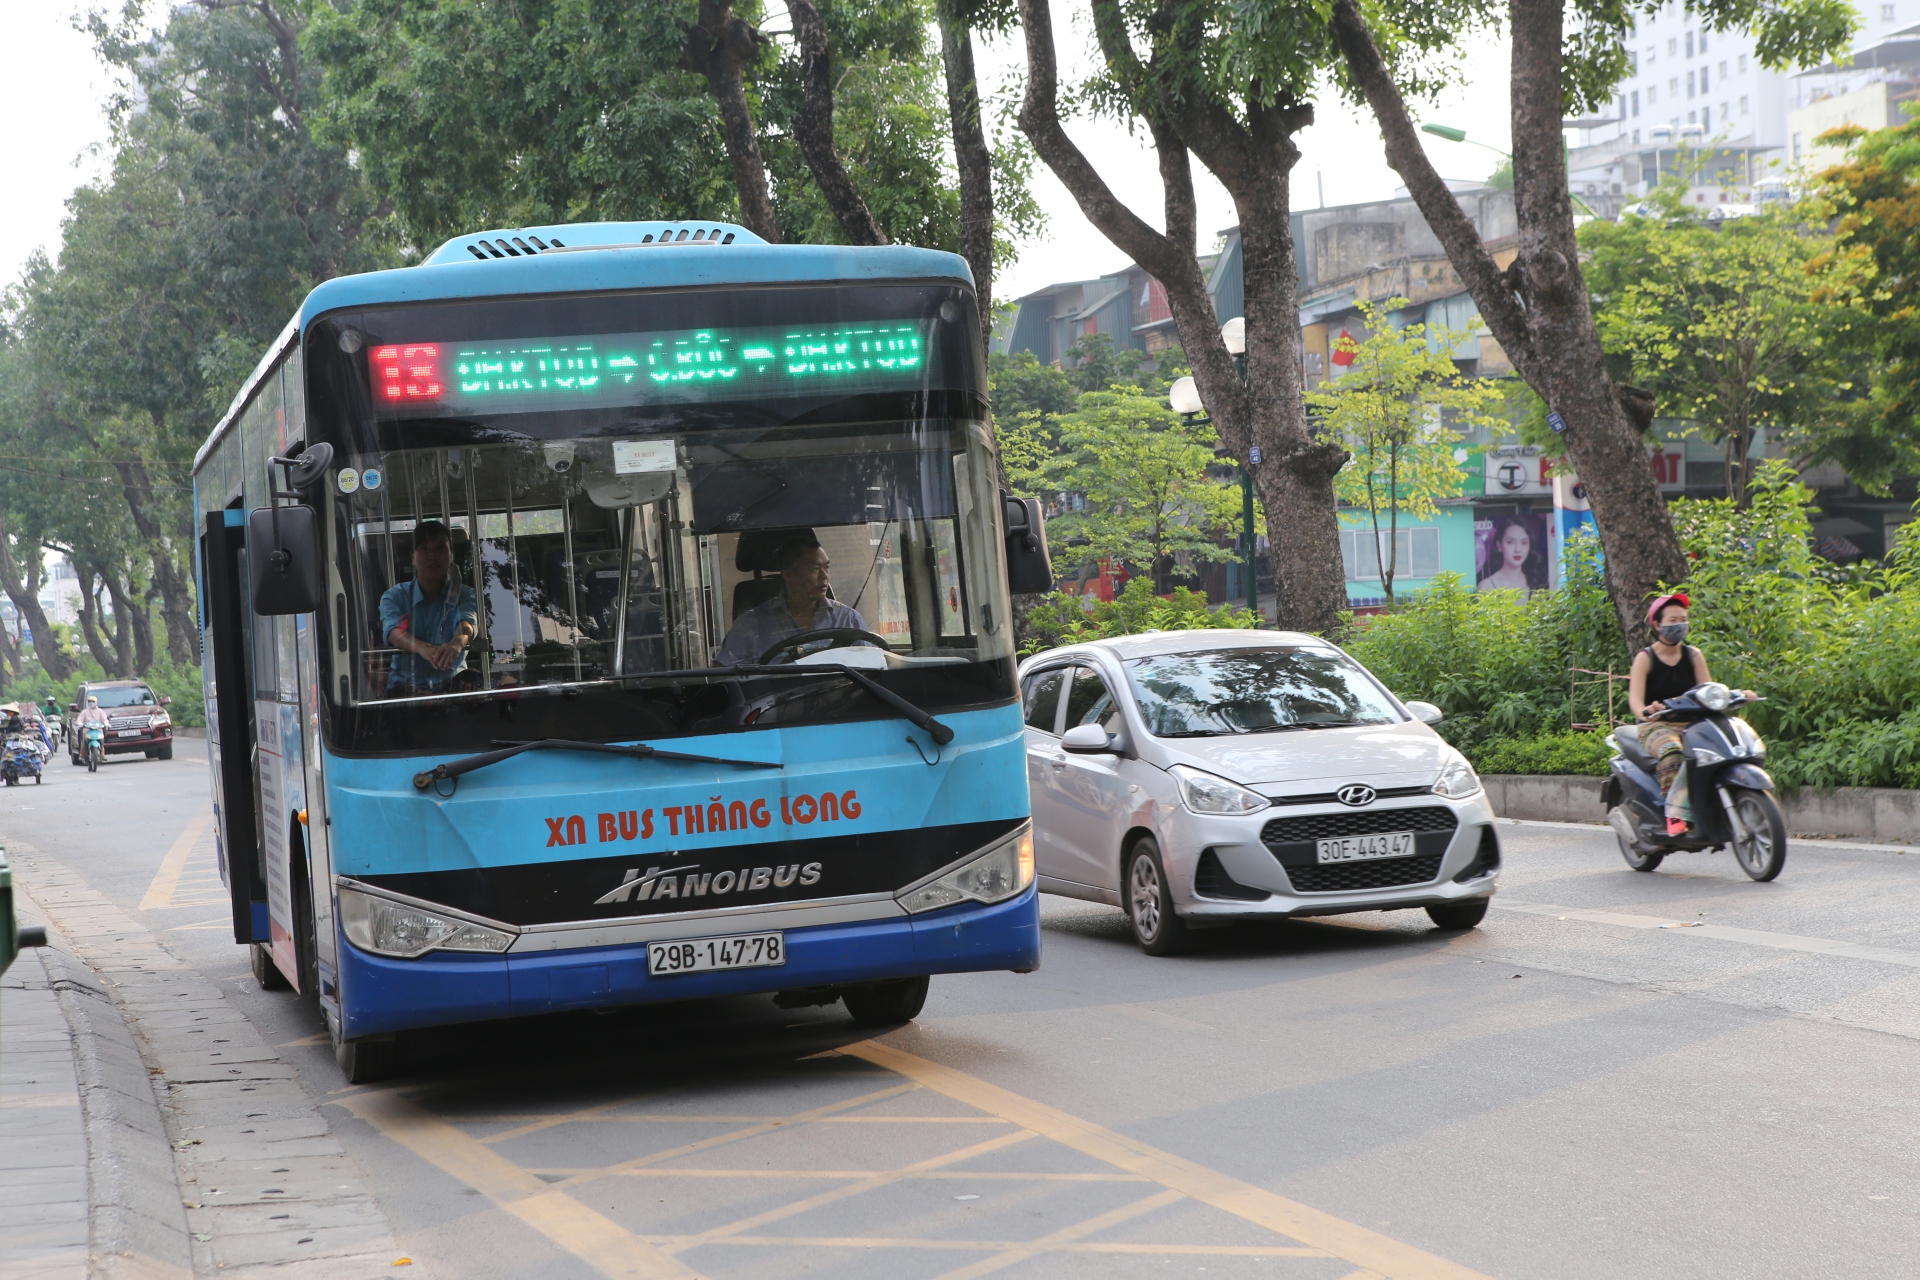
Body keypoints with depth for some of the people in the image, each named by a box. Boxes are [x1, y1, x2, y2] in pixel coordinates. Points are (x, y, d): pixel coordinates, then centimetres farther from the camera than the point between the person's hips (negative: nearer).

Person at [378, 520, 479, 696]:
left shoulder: (464, 595, 5)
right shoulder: (395, 596, 4)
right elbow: (393, 631, -17)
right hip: (405, 686, -2)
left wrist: (457, 643, -47)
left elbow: (467, 622, -19)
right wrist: (423, 648, -43)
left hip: (451, 682, 2)